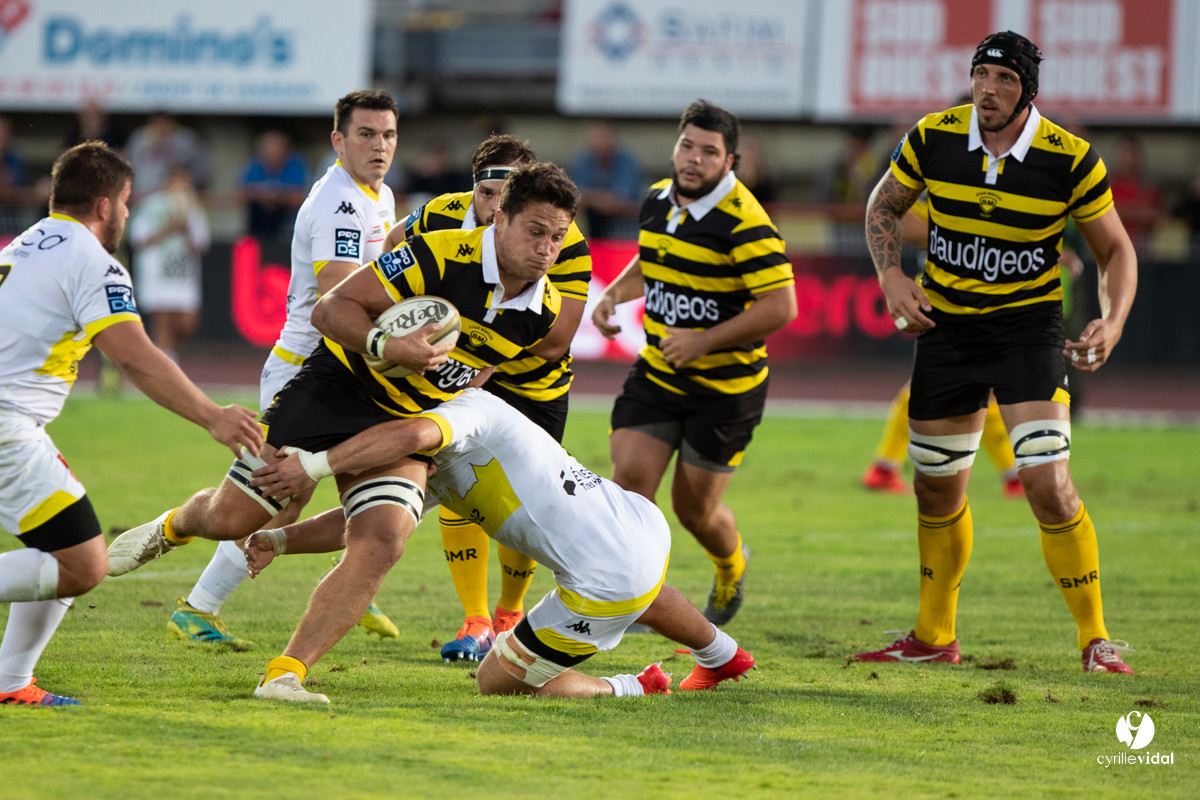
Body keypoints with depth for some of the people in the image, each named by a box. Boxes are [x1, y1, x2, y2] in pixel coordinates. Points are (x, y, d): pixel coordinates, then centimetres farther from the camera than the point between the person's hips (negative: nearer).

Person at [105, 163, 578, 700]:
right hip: (336, 388, -3)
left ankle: (285, 674, -19)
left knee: (380, 544, -22)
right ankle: (173, 527, 39)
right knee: (228, 520, 0)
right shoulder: (441, 255, -23)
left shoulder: (542, 315, -7)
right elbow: (330, 309, -20)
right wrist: (384, 346, -36)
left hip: (405, 426, 3)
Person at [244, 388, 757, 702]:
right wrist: (279, 541, -5)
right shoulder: (435, 473, 13)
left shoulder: (471, 407, -16)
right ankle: (723, 656, 70)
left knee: (495, 682, 6)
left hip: (608, 585, -10)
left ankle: (633, 691, 10)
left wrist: (314, 465, -38)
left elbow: (411, 435, -39)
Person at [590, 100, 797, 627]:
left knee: (694, 508, 7)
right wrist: (613, 294, 3)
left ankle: (732, 567, 41)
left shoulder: (744, 222, -21)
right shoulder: (657, 201, 3)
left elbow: (780, 306, -24)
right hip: (656, 373, 5)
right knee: (630, 480, -12)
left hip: (725, 385, -5)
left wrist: (704, 341, -26)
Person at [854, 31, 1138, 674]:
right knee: (937, 490, 12)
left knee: (1048, 484, -17)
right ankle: (933, 637, 31)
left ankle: (1095, 640, -5)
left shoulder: (1070, 159, -14)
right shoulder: (932, 139, -9)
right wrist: (891, 277, -8)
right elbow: (883, 207, 9)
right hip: (946, 326, 3)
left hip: (1029, 325, -3)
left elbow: (1115, 248, -2)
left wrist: (1113, 321, -19)